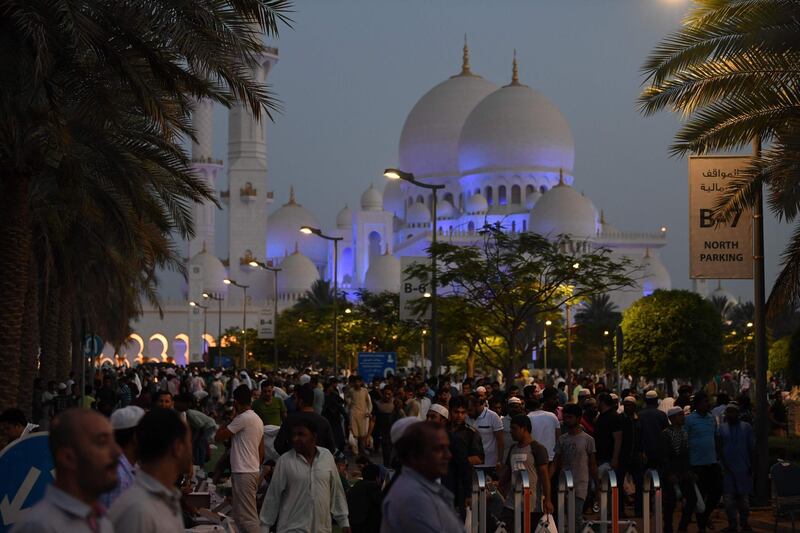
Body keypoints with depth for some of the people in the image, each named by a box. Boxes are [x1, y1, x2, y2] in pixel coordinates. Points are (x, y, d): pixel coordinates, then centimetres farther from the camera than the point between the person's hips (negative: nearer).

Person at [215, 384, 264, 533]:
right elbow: (261, 451, 18)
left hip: (243, 473, -10)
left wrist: (231, 418, -3)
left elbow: (218, 437, -12)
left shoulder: (243, 418, -14)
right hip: (254, 471, 10)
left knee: (247, 517, -9)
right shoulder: (258, 419, 14)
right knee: (240, 514, 15)